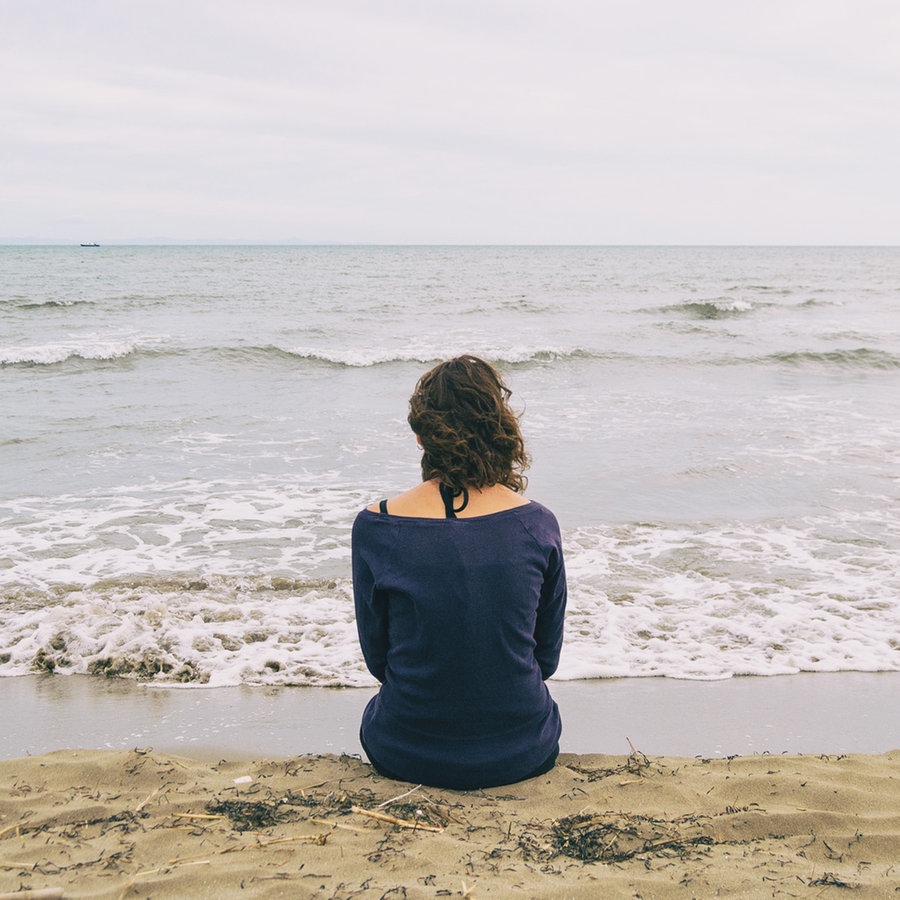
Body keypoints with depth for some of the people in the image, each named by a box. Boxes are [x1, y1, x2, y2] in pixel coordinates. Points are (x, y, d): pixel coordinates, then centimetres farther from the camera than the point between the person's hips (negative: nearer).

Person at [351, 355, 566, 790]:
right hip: (523, 753, 1)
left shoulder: (375, 527, -14)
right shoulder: (538, 525, -11)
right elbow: (547, 656, 2)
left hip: (407, 755, 0)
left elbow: (376, 655, -1)